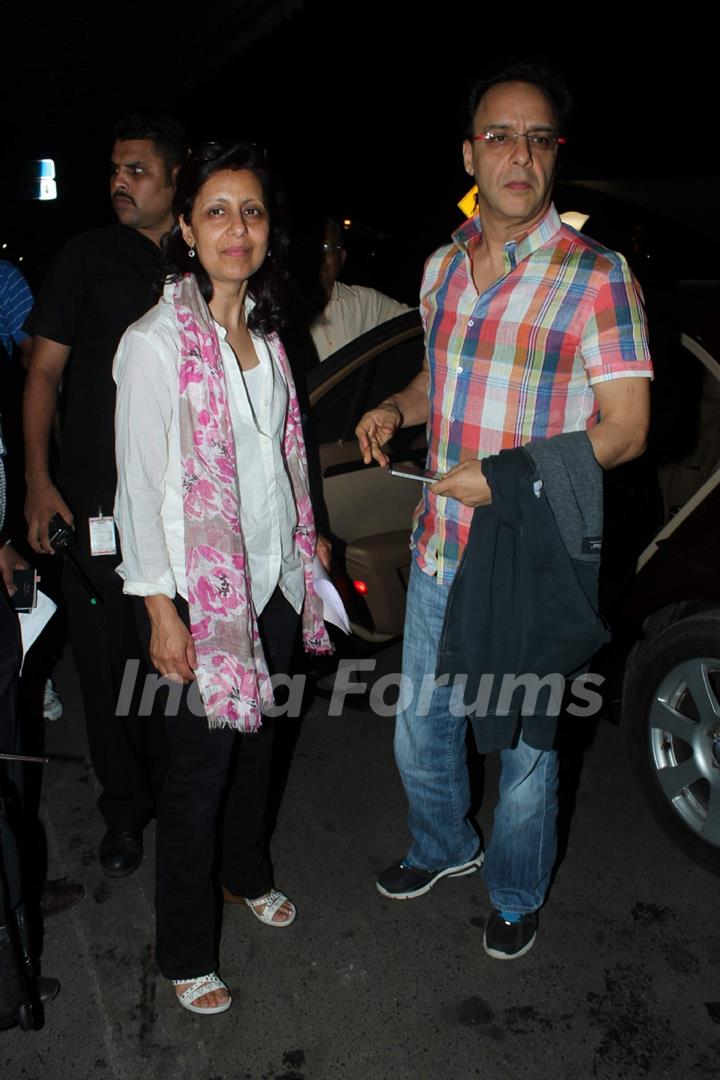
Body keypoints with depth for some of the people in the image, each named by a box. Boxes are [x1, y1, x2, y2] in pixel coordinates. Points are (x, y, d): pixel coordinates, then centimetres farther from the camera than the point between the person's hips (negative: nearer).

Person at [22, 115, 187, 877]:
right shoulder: (89, 256, 2)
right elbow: (45, 371, 2)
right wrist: (38, 481, -8)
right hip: (96, 502, -1)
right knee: (107, 659, 4)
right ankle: (126, 812, 24)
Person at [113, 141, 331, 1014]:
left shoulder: (264, 329, 8)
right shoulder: (156, 343, -15)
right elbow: (143, 484, -15)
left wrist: (303, 545, 15)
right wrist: (161, 609, -16)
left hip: (272, 578, 7)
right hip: (202, 588, -6)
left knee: (257, 739, 20)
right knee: (200, 764, 5)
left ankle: (248, 875, 46)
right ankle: (185, 955, 25)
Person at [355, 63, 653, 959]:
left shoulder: (595, 277, -12)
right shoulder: (442, 267, 7)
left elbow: (624, 430, -13)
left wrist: (506, 476, -21)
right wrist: (396, 409, 0)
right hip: (439, 549, 6)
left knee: (523, 752, 12)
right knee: (419, 735, 20)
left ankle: (515, 894, 40)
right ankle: (444, 846, 49)